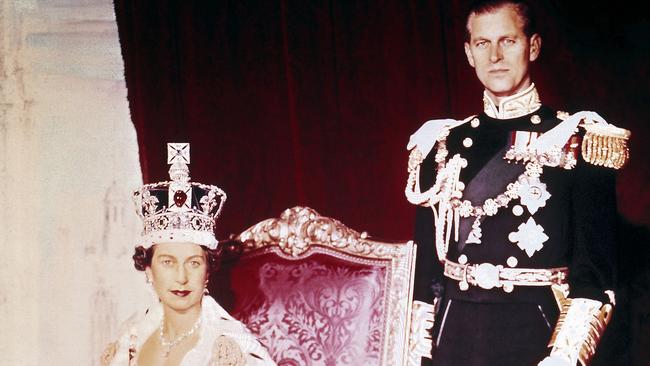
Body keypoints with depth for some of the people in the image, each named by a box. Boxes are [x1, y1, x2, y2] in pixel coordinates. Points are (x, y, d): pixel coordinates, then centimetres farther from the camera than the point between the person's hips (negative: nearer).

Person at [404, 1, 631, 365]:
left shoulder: (577, 140, -5)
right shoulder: (444, 143, 6)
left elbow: (595, 271, -9)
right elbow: (424, 260, 7)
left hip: (535, 335, -3)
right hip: (454, 335, 3)